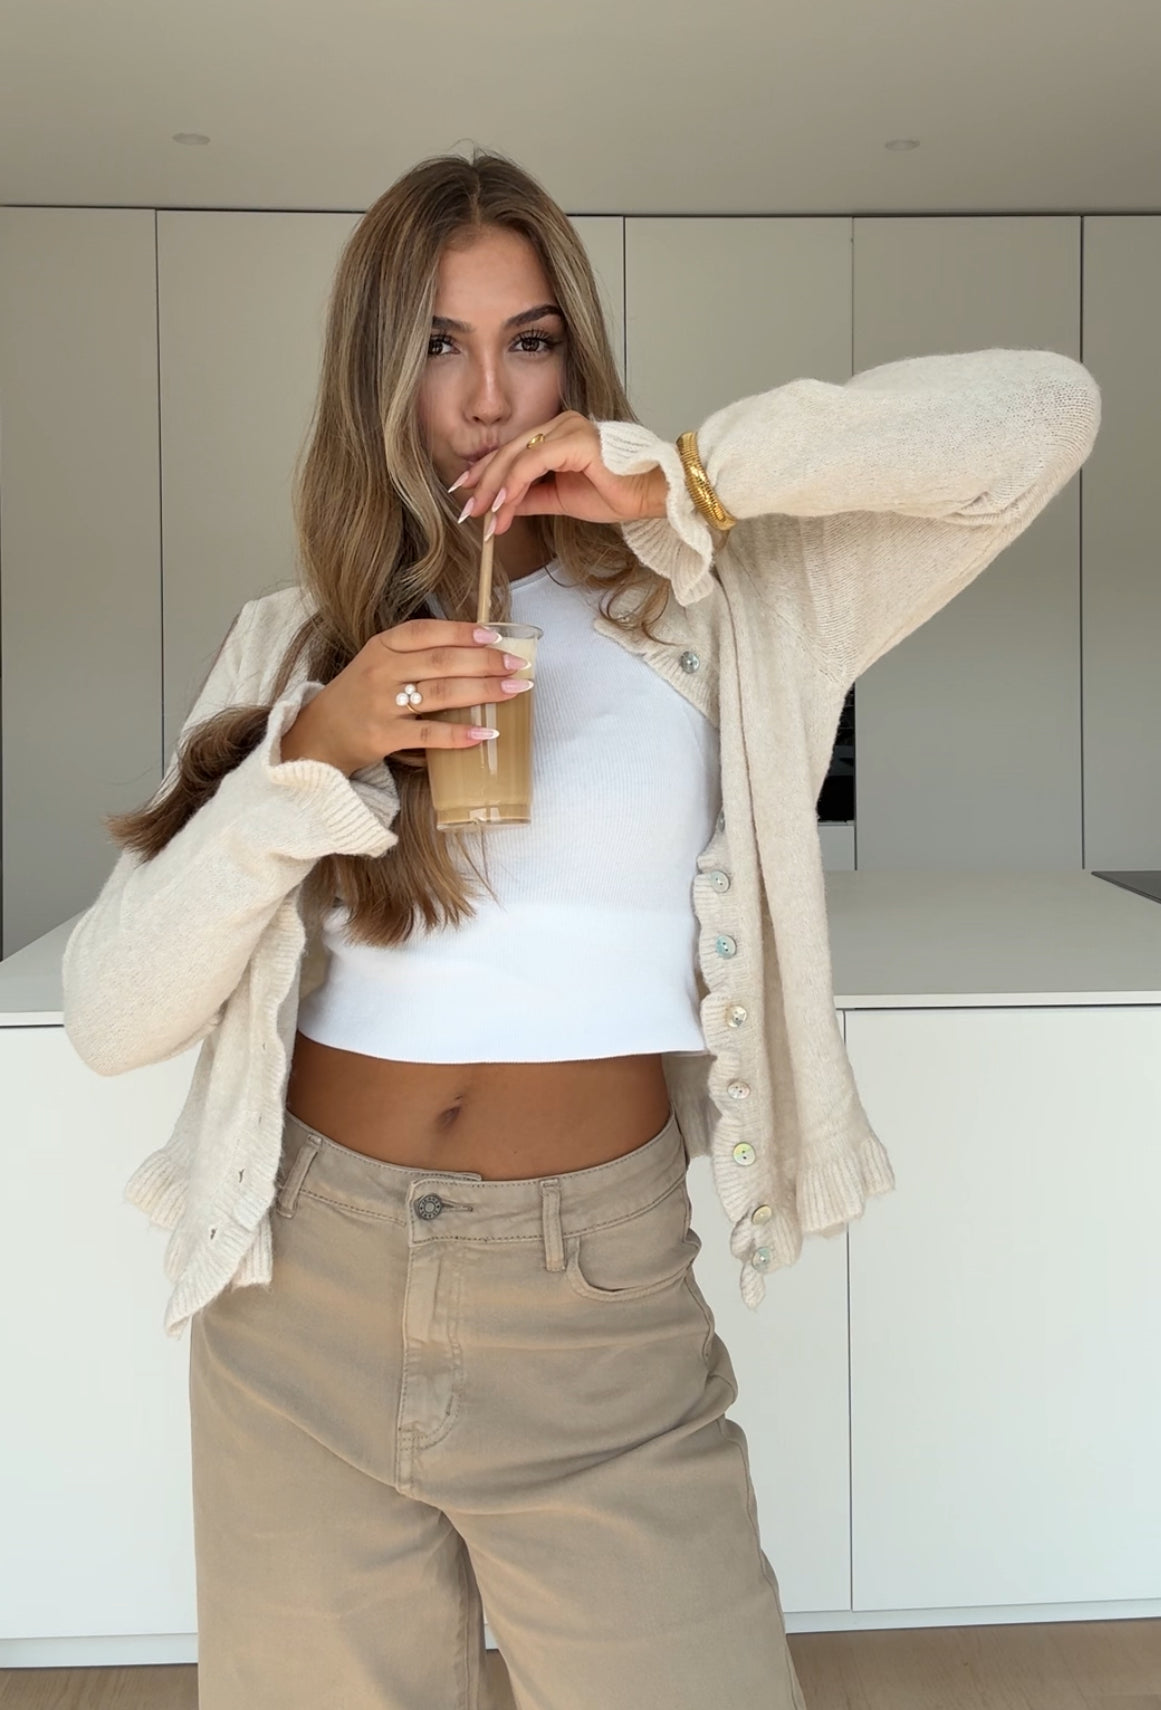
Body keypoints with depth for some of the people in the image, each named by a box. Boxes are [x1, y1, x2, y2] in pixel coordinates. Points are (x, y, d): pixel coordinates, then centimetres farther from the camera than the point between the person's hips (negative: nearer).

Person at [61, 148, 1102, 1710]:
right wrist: (314, 754, -16)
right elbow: (113, 1019, -2)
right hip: (304, 1298, 2)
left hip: (596, 1304, -1)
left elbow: (1047, 413, -8)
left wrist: (691, 475, -14)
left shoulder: (711, 612, 0)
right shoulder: (291, 649, 5)